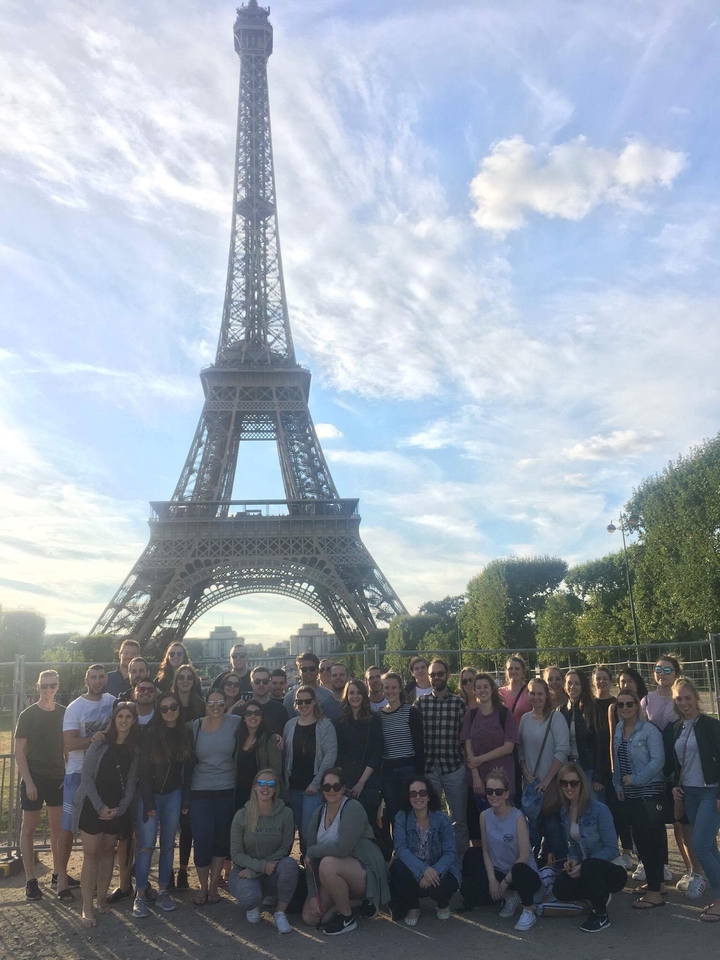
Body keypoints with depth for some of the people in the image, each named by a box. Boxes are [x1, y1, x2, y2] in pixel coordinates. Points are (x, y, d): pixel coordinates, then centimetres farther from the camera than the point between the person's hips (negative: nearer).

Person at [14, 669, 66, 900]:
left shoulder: (64, 713, 3)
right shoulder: (28, 715, -7)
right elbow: (19, 751, -8)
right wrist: (28, 781, -14)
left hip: (58, 778, 4)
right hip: (34, 778, -4)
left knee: (58, 827, 10)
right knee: (29, 828, 4)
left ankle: (58, 874, 22)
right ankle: (30, 881, 10)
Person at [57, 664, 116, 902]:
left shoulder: (112, 701, 1)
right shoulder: (75, 708, -11)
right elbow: (69, 744, -19)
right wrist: (95, 738, -24)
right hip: (78, 773, -4)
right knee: (68, 826, 1)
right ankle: (62, 877, 12)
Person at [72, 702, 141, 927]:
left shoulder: (134, 748, 2)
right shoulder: (100, 743, -9)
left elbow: (131, 781, 4)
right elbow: (86, 776, -10)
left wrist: (120, 808, -7)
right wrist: (100, 806, -14)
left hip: (116, 809, 4)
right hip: (92, 805, -3)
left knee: (107, 852, 11)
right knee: (91, 854, -4)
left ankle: (101, 898, 21)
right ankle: (87, 908, -1)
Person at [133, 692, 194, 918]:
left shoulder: (185, 734, 1)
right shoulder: (151, 734, -10)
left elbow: (187, 769, 5)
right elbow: (144, 770, -9)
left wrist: (186, 800, 2)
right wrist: (148, 803, -12)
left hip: (173, 795, 3)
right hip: (151, 794, -3)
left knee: (168, 844, 8)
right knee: (146, 846, -5)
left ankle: (163, 891, 18)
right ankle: (140, 895, 4)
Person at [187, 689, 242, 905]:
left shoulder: (235, 723, -5)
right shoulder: (195, 726, 1)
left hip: (226, 790, 0)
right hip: (199, 790, 0)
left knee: (221, 839, 8)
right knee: (202, 840, -2)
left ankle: (213, 886, 26)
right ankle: (203, 887, 19)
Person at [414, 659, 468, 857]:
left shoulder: (458, 703, 3)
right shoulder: (420, 702, 5)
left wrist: (468, 761, -2)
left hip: (454, 767, 0)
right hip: (428, 767, 1)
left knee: (459, 818, 7)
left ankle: (461, 858, 21)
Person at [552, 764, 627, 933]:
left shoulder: (599, 810, -20)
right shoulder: (565, 811, 1)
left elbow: (611, 849, -19)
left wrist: (582, 866, -24)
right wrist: (572, 860, -9)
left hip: (612, 870, -6)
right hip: (585, 867, 6)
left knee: (589, 867, -38)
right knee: (559, 888, -19)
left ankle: (601, 916, -10)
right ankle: (600, 897, 11)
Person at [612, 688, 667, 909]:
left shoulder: (649, 730, -12)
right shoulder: (618, 730, 8)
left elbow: (657, 760, -17)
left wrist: (635, 779, -16)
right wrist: (618, 785, 6)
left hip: (650, 792, -7)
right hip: (630, 794, 7)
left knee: (651, 840, -4)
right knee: (639, 839, 11)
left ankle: (655, 892, 2)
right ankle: (655, 882, 25)